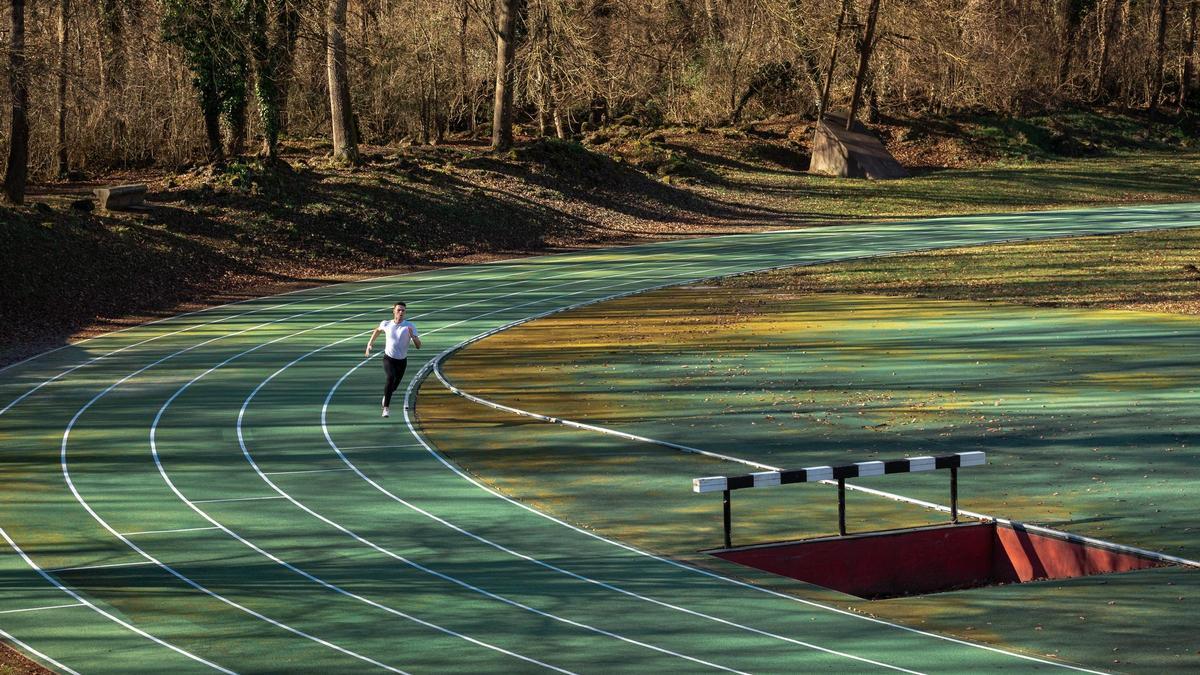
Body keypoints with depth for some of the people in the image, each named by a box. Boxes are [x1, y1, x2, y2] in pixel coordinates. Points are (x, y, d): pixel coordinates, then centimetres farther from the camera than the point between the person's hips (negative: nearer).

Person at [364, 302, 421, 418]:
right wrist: (370, 343, 13)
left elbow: (418, 346, -16)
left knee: (394, 386, 14)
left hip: (402, 361, 2)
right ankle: (386, 408, -28)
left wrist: (412, 336, -34)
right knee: (391, 377, -30)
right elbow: (377, 330, 18)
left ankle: (386, 396, 52)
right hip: (389, 359, -2)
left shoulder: (410, 326, -13)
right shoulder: (386, 324, -7)